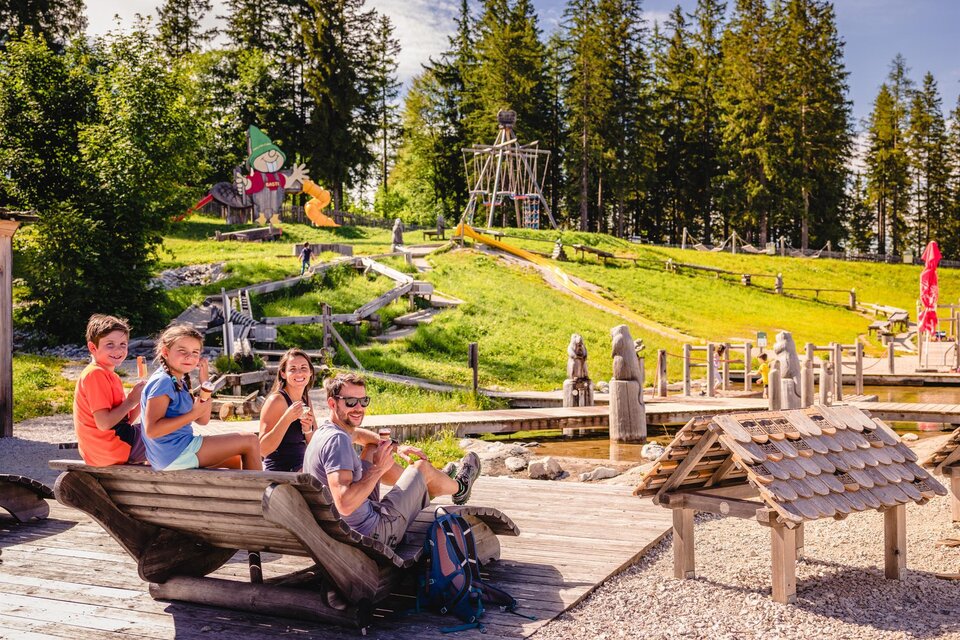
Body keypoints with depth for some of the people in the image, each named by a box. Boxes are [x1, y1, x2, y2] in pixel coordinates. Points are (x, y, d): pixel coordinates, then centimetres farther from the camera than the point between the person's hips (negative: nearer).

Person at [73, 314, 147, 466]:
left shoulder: (110, 375, 14)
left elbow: (123, 420, 10)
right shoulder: (96, 374, -17)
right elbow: (104, 423, -24)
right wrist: (131, 400, -15)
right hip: (110, 450, -9)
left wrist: (140, 400, -3)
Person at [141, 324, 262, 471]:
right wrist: (193, 414, -23)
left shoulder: (180, 382, 13)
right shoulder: (162, 382, -16)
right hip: (174, 454, -10)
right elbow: (151, 430, -25)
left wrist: (205, 383, 3)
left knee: (241, 461, 23)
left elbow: (203, 420, 12)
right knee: (250, 441, -7)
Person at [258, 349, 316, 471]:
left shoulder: (306, 400, 11)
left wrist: (308, 430, -8)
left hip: (301, 469, 8)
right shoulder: (276, 400, -12)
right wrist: (287, 419, -27)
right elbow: (263, 450, -18)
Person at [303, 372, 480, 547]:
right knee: (422, 466, 8)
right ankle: (459, 487, 43)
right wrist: (378, 470, -26)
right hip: (374, 532, -9)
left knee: (373, 449, 23)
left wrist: (396, 446, 16)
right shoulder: (337, 440, -27)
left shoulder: (325, 430, 2)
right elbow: (345, 504, -37)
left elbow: (358, 434, 27)